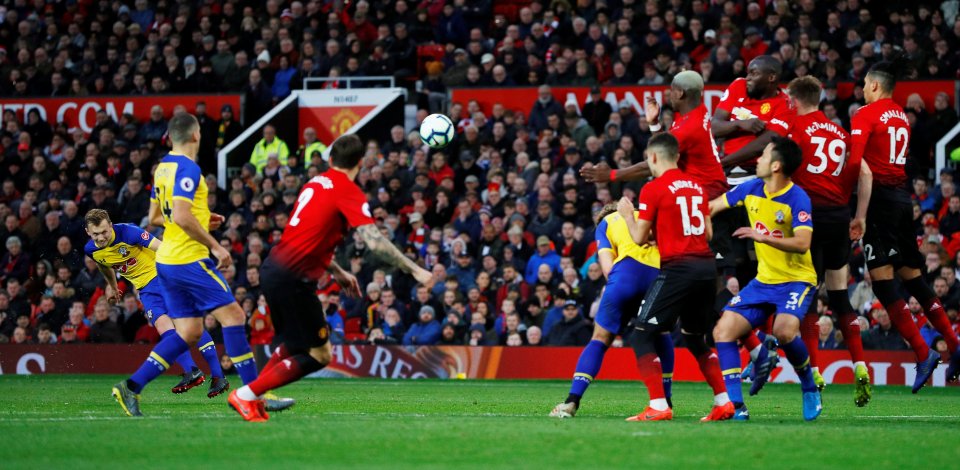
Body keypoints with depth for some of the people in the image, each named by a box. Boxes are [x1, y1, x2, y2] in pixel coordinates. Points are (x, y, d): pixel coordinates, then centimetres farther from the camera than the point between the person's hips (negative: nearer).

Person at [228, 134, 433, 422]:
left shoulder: (316, 183, 15)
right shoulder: (348, 192, -10)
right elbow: (374, 242, -20)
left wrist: (338, 273, 31)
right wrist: (414, 271, -14)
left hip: (275, 268, 9)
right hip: (293, 279, -9)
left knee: (296, 342, 28)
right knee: (319, 355, 1)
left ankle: (251, 397, 23)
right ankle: (246, 395, -1)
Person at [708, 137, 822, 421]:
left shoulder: (797, 199, -18)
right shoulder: (752, 189, 1)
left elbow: (802, 244, -29)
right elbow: (712, 207, 12)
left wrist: (763, 238, -38)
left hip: (796, 280, -7)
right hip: (764, 280, 7)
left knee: (784, 331, -32)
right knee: (723, 331, -7)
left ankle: (810, 389, -5)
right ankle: (735, 405, -6)